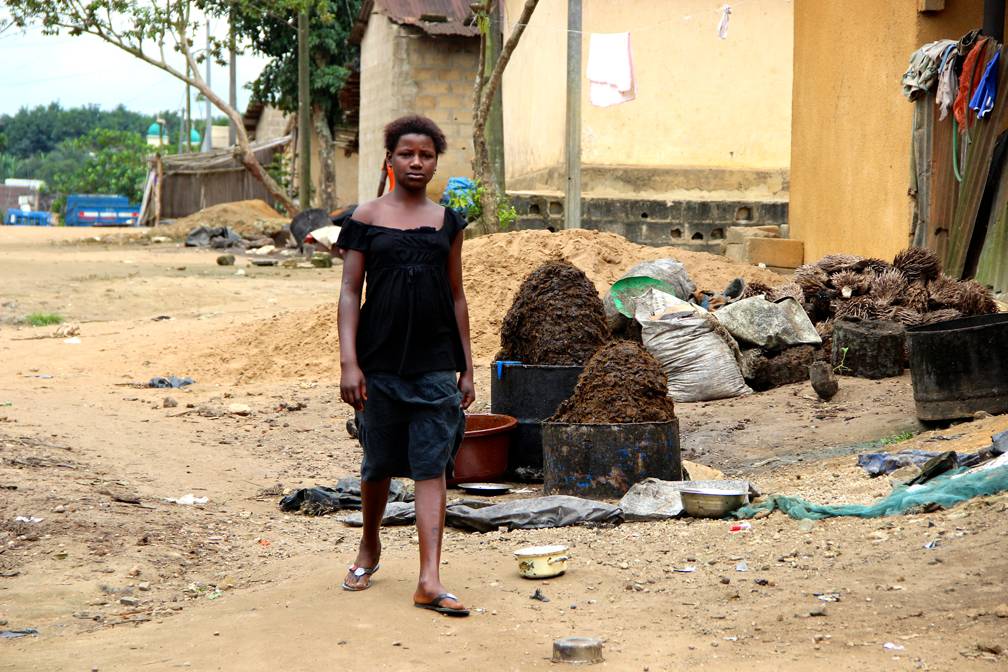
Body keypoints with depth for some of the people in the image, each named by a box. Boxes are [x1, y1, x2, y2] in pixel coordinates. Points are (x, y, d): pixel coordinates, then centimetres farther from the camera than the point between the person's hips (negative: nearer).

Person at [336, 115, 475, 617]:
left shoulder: (447, 223, 9)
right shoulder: (366, 219, 2)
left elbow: (456, 297, 13)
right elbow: (350, 292, -1)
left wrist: (466, 368, 11)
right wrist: (349, 362, -10)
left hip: (436, 364, 1)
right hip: (380, 362, -1)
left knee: (432, 468, -5)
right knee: (378, 464, 11)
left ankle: (429, 581, -9)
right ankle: (370, 548, 37)